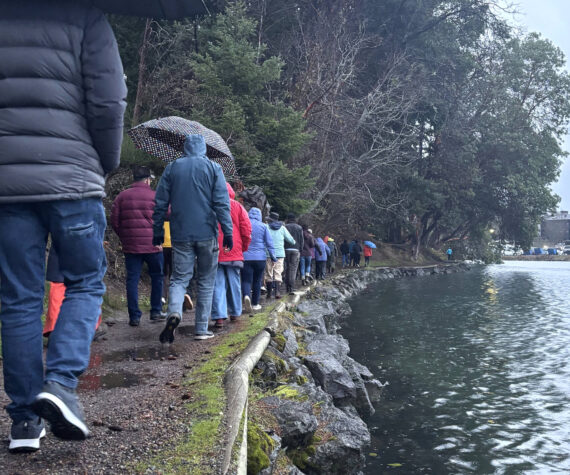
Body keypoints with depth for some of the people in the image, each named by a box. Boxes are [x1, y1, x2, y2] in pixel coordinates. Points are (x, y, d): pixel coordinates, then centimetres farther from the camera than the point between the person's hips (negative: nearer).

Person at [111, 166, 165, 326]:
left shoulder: (122, 196, 5)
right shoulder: (155, 196, -2)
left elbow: (114, 220, 5)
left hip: (130, 245, 2)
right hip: (153, 245, -2)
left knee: (132, 280, 5)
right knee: (157, 277, 13)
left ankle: (134, 316, 4)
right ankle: (156, 311, 16)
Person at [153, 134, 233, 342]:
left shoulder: (171, 168, 7)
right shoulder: (213, 168, 2)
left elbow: (160, 203, 6)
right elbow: (222, 202, -5)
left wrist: (157, 231, 13)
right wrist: (227, 231, -4)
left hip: (180, 234, 1)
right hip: (207, 234, -1)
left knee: (179, 278, 4)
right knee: (206, 281, 9)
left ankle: (174, 312, -25)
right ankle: (201, 329, 10)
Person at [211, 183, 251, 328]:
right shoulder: (237, 206, 3)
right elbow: (247, 229, 0)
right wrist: (244, 247, 13)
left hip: (214, 252, -1)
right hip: (234, 252, 1)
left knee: (217, 284, -1)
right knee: (234, 283, 13)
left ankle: (219, 316, -9)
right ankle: (234, 312, 24)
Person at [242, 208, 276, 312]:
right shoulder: (263, 226, 2)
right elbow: (269, 243, -1)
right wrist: (273, 256, 5)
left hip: (245, 257, 0)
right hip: (260, 258, 0)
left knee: (246, 280, -1)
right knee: (257, 281, 12)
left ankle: (246, 296, -29)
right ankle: (255, 304, 16)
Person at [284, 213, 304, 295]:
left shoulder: (285, 227, 2)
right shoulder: (299, 228, 4)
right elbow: (302, 240, 3)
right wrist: (300, 250, 11)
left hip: (286, 249, 1)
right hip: (296, 250, -1)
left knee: (287, 268, 10)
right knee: (293, 269, -3)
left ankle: (288, 287, 12)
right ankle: (291, 288, -12)